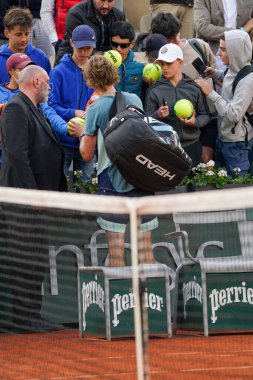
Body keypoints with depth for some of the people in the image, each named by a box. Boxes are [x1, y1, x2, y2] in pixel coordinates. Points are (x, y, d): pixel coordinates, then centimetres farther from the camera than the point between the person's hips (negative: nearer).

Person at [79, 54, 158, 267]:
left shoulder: (95, 110, -11)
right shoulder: (134, 100, 2)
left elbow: (87, 155, -7)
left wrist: (82, 134, 11)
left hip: (112, 181, -4)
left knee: (115, 240, 3)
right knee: (145, 241, 10)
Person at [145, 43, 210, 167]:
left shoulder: (194, 88, 2)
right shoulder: (154, 90, 2)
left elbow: (205, 115, 7)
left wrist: (195, 122, -14)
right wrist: (158, 115, -16)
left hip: (191, 146, 1)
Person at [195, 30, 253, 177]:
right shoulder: (234, 70, -2)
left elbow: (234, 115, -30)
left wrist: (211, 93, -25)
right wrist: (215, 73, 5)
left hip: (236, 143, -9)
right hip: (223, 136, 9)